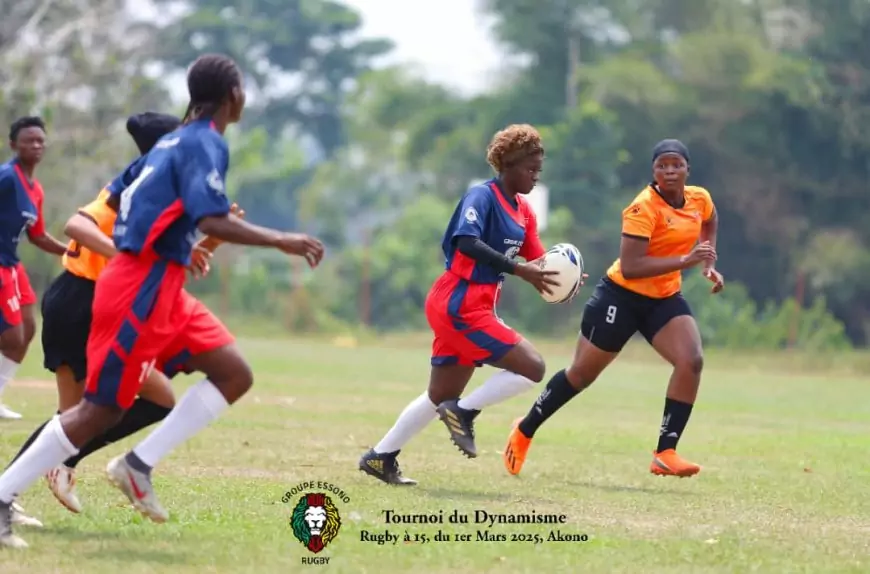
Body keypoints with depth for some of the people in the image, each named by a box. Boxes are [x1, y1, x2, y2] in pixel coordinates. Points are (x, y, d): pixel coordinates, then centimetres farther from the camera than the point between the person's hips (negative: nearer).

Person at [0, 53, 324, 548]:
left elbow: (117, 199, 24)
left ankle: (139, 466, 4)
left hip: (159, 288, 10)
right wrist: (282, 242, -23)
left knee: (235, 375, 6)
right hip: (142, 290, -10)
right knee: (103, 408, -7)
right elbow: (213, 220, -27)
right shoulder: (207, 144, -13)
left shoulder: (174, 141, 15)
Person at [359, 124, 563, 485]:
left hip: (470, 309, 10)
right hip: (460, 306, -10)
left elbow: (537, 261, 13)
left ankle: (381, 456, 24)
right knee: (532, 367, -14)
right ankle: (464, 411, -4)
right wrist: (518, 270, -34)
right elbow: (467, 243, -29)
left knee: (442, 396, 17)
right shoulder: (482, 196, -13)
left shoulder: (524, 211, 14)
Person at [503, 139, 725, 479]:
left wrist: (709, 265, 13)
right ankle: (524, 432, 30)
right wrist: (685, 260, -35)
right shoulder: (644, 208, -24)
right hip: (622, 297, -5)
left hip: (664, 298, 6)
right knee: (582, 373, 8)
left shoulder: (700, 200, -2)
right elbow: (629, 267, -32)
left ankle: (665, 453, -15)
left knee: (691, 361, -19)